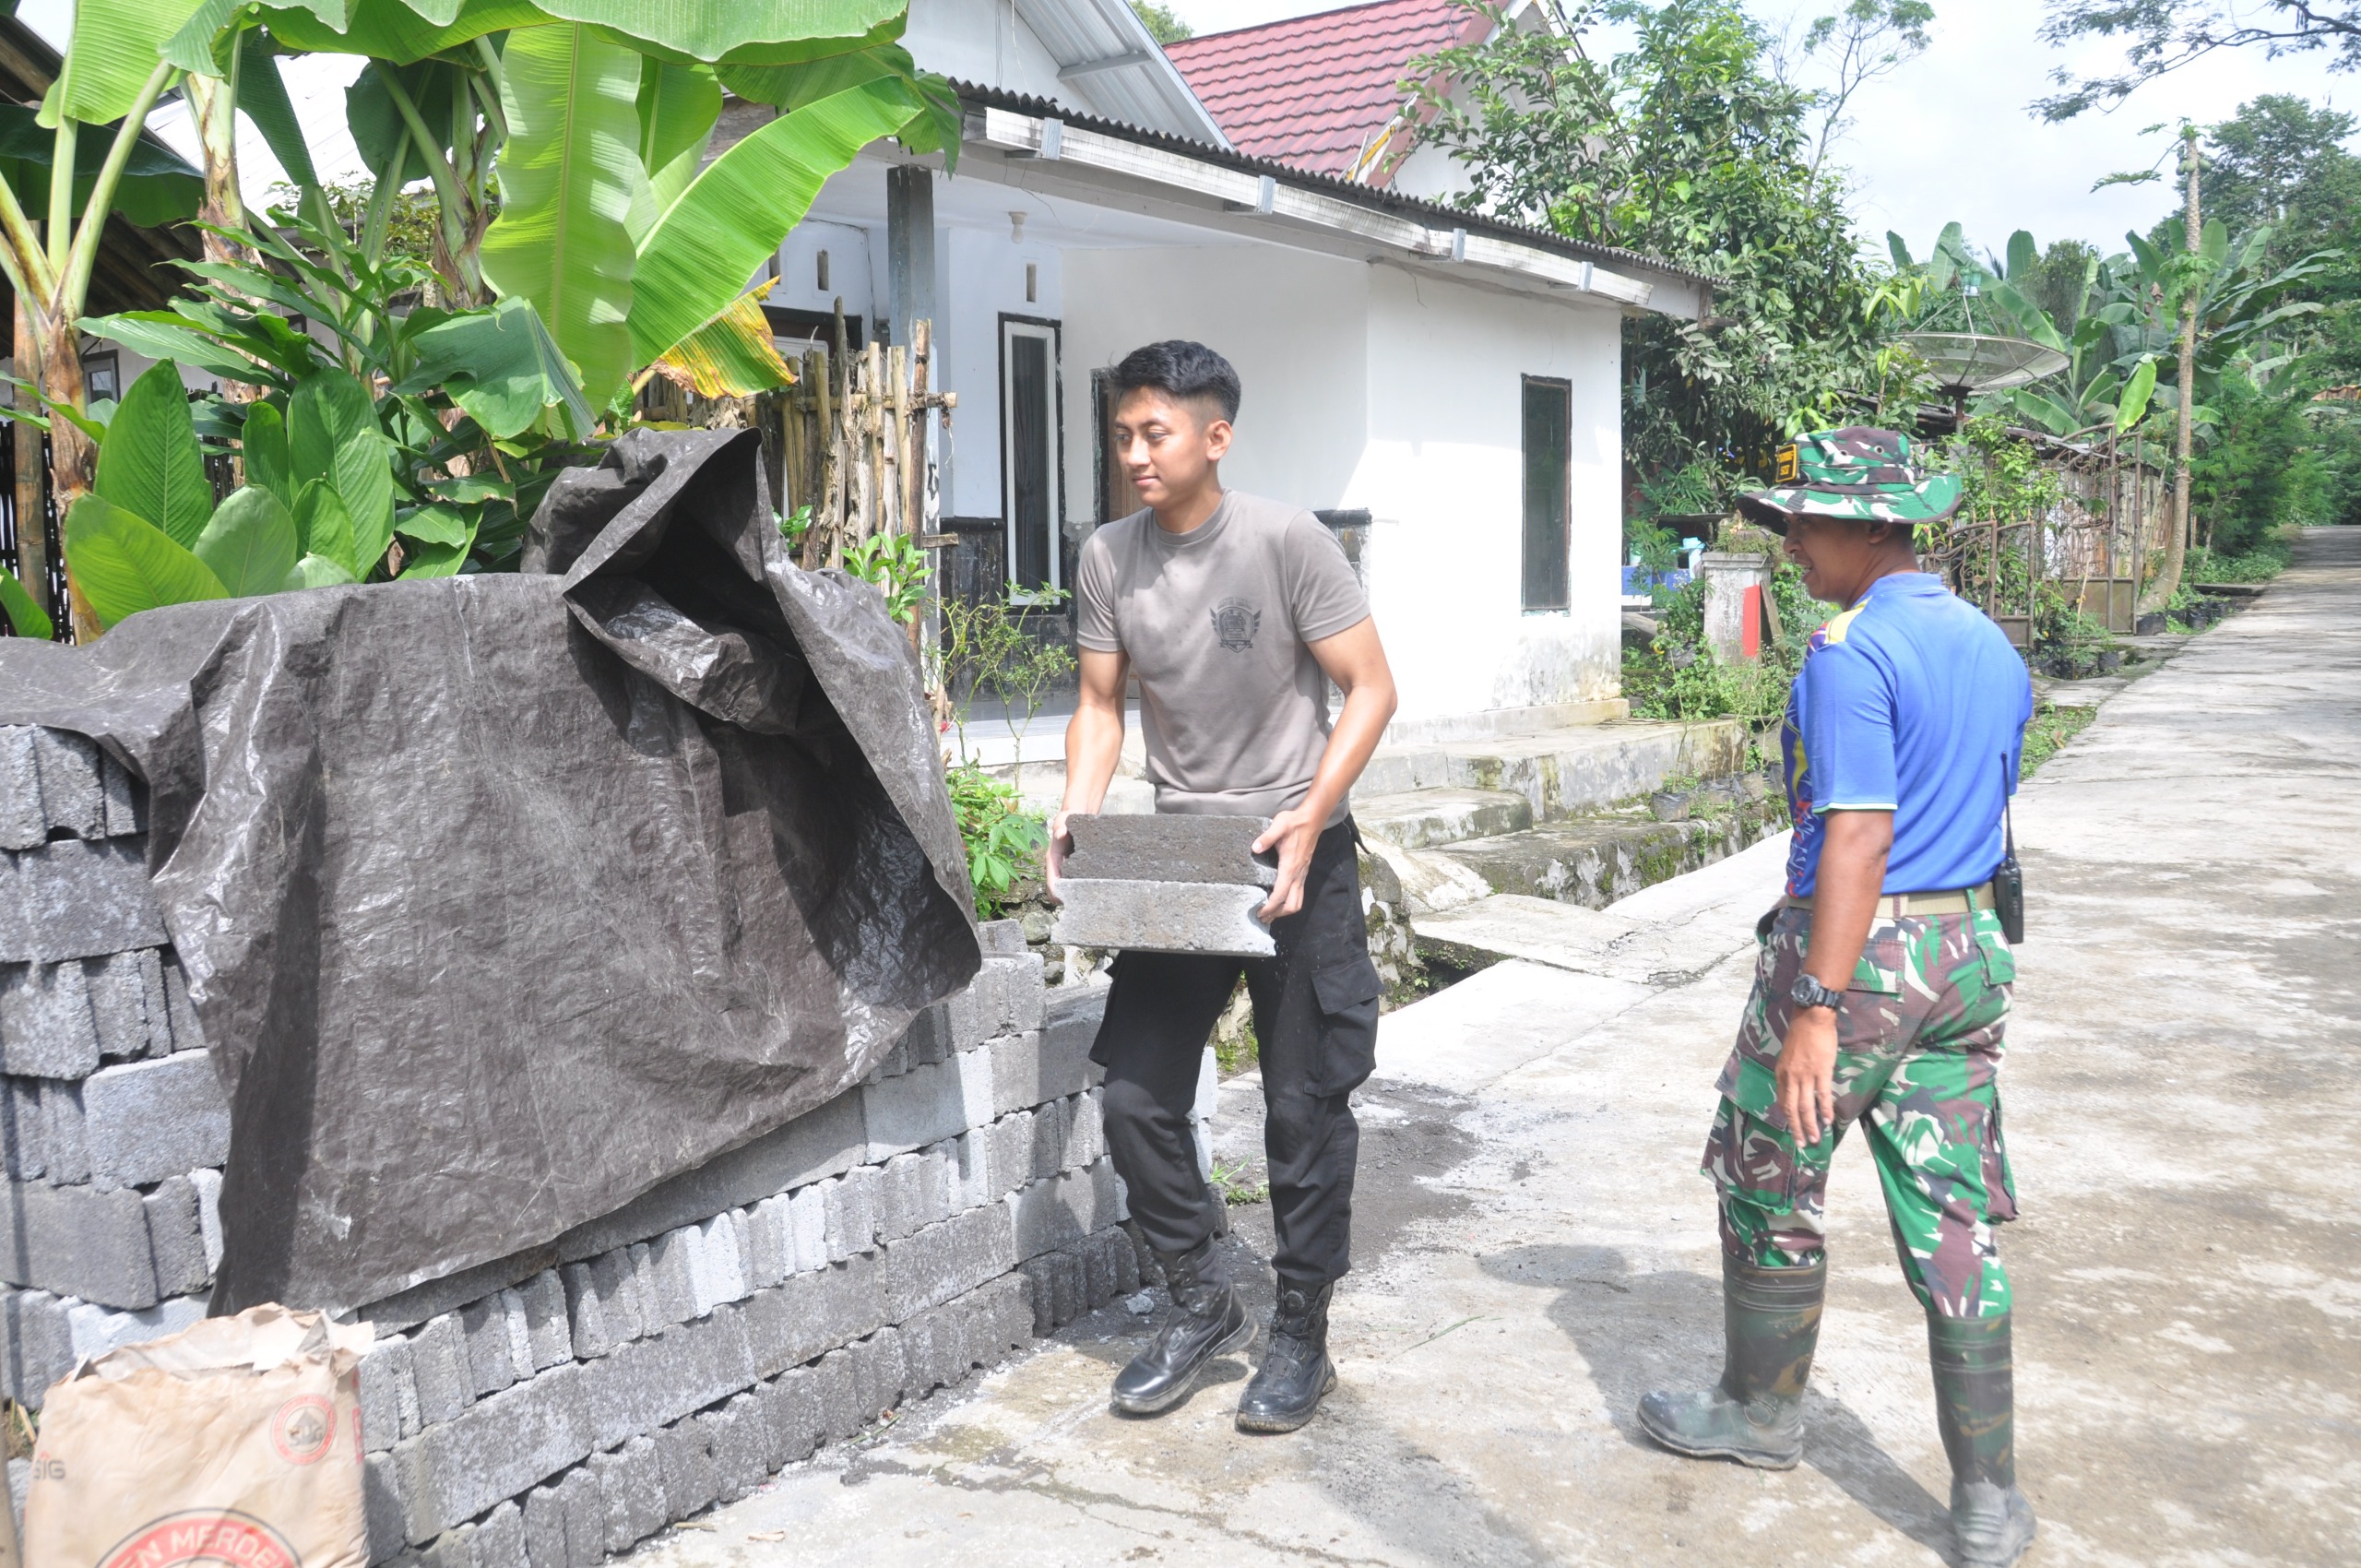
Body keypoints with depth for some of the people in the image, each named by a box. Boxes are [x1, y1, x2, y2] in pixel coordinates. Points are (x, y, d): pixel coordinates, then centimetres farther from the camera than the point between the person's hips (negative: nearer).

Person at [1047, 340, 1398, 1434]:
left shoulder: (1286, 541, -14)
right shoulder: (1107, 558, -1)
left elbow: (1370, 689, -11)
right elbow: (1101, 704, 6)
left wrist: (1306, 820, -22)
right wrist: (1075, 819, -10)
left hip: (1298, 856, -4)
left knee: (1304, 1103, 3)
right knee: (1135, 1095, 3)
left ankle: (1301, 1333, 20)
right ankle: (1201, 1303, 24)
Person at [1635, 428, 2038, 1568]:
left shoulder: (1850, 652, -17)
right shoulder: (1993, 648, 10)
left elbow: (1860, 838, -23)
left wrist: (1817, 1010, -23)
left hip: (1857, 955, -8)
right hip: (1966, 956, 8)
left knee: (1770, 1193, 13)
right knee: (1953, 1222, 10)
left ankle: (1762, 1412, 31)